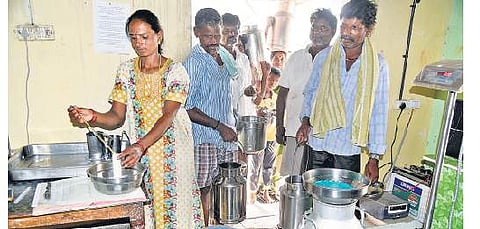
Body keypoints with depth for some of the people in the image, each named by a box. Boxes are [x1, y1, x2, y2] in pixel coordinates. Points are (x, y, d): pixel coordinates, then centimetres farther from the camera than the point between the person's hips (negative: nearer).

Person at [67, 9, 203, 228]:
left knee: (175, 202, 6)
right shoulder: (125, 70, 3)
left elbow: (168, 116, -18)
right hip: (140, 152, 3)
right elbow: (116, 117, -1)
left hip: (173, 152, -2)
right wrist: (92, 117, -23)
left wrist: (140, 146, -32)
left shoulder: (175, 70, -7)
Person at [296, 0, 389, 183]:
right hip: (318, 143, 2)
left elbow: (379, 112, -3)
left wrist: (374, 157, -4)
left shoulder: (377, 65, -6)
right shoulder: (324, 57, 0)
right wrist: (306, 120, -2)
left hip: (349, 149, -1)